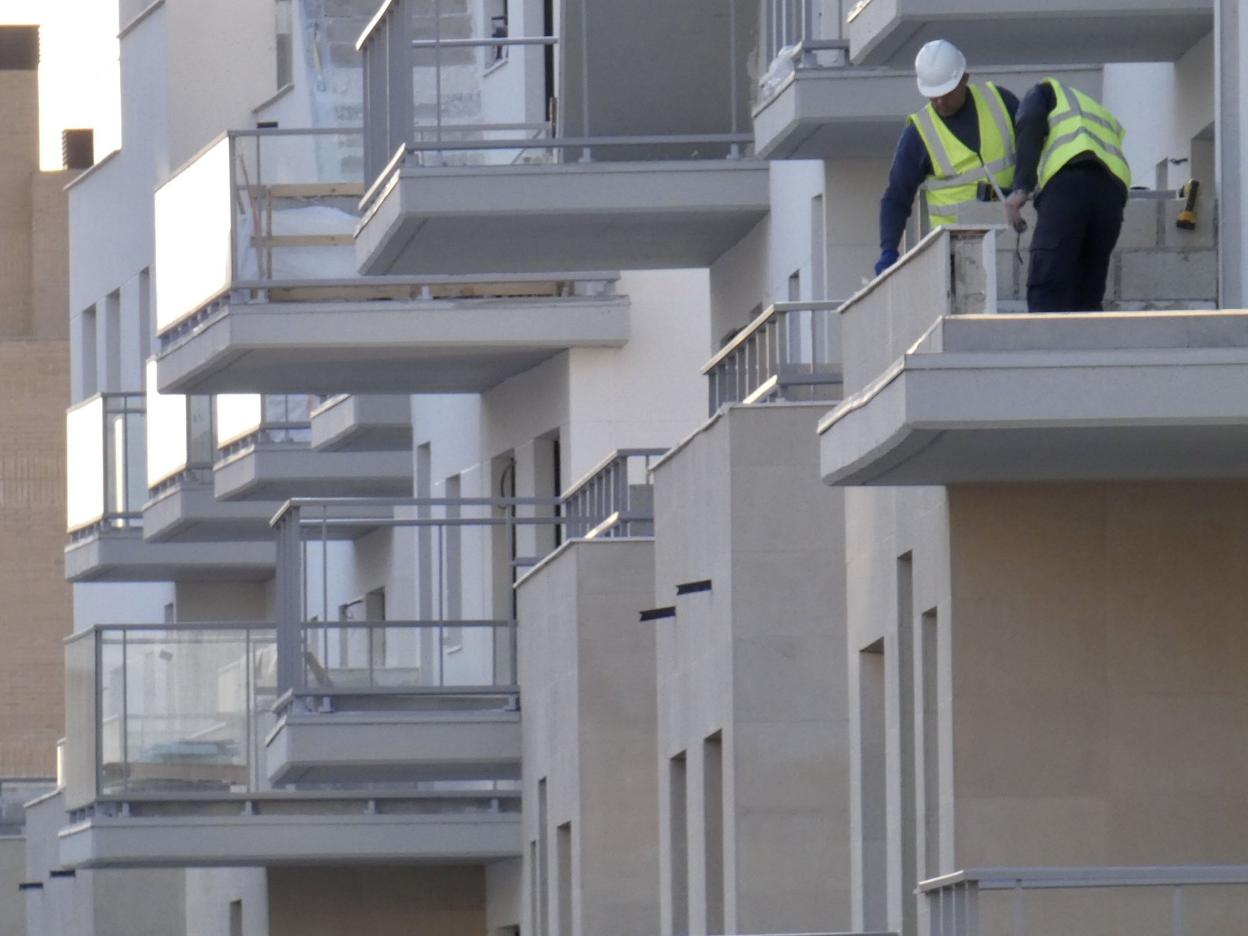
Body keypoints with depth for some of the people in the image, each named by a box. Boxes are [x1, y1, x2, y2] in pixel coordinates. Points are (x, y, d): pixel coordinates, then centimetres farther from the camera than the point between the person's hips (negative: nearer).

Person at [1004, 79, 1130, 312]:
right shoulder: (1108, 118, 42)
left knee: (1046, 293, -10)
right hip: (1113, 189, 5)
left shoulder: (1047, 91, 25)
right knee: (1088, 297, 10)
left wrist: (1021, 188, -4)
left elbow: (1031, 125, 5)